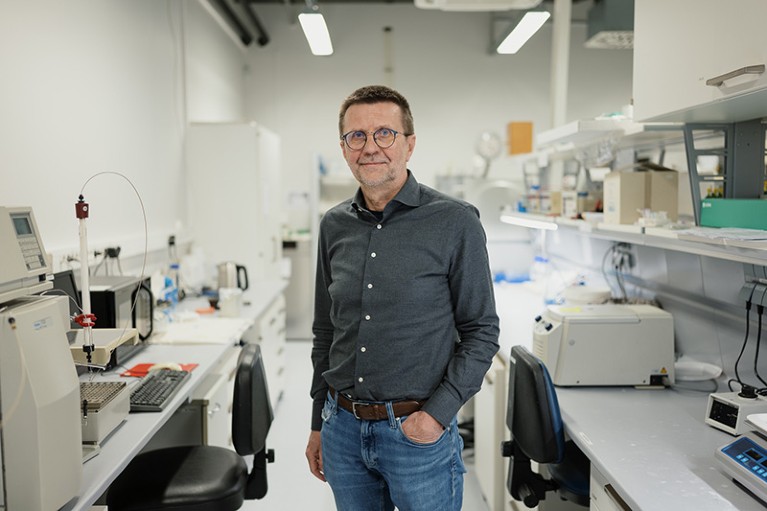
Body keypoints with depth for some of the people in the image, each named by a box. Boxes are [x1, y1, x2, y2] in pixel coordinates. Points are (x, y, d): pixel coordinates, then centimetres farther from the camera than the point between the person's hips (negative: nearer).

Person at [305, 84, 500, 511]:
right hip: (343, 428, 4)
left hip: (417, 430, -4)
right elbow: (325, 333, 12)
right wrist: (319, 423, 13)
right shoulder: (335, 226, 4)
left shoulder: (455, 222, -9)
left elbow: (481, 331, -6)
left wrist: (439, 413, -14)